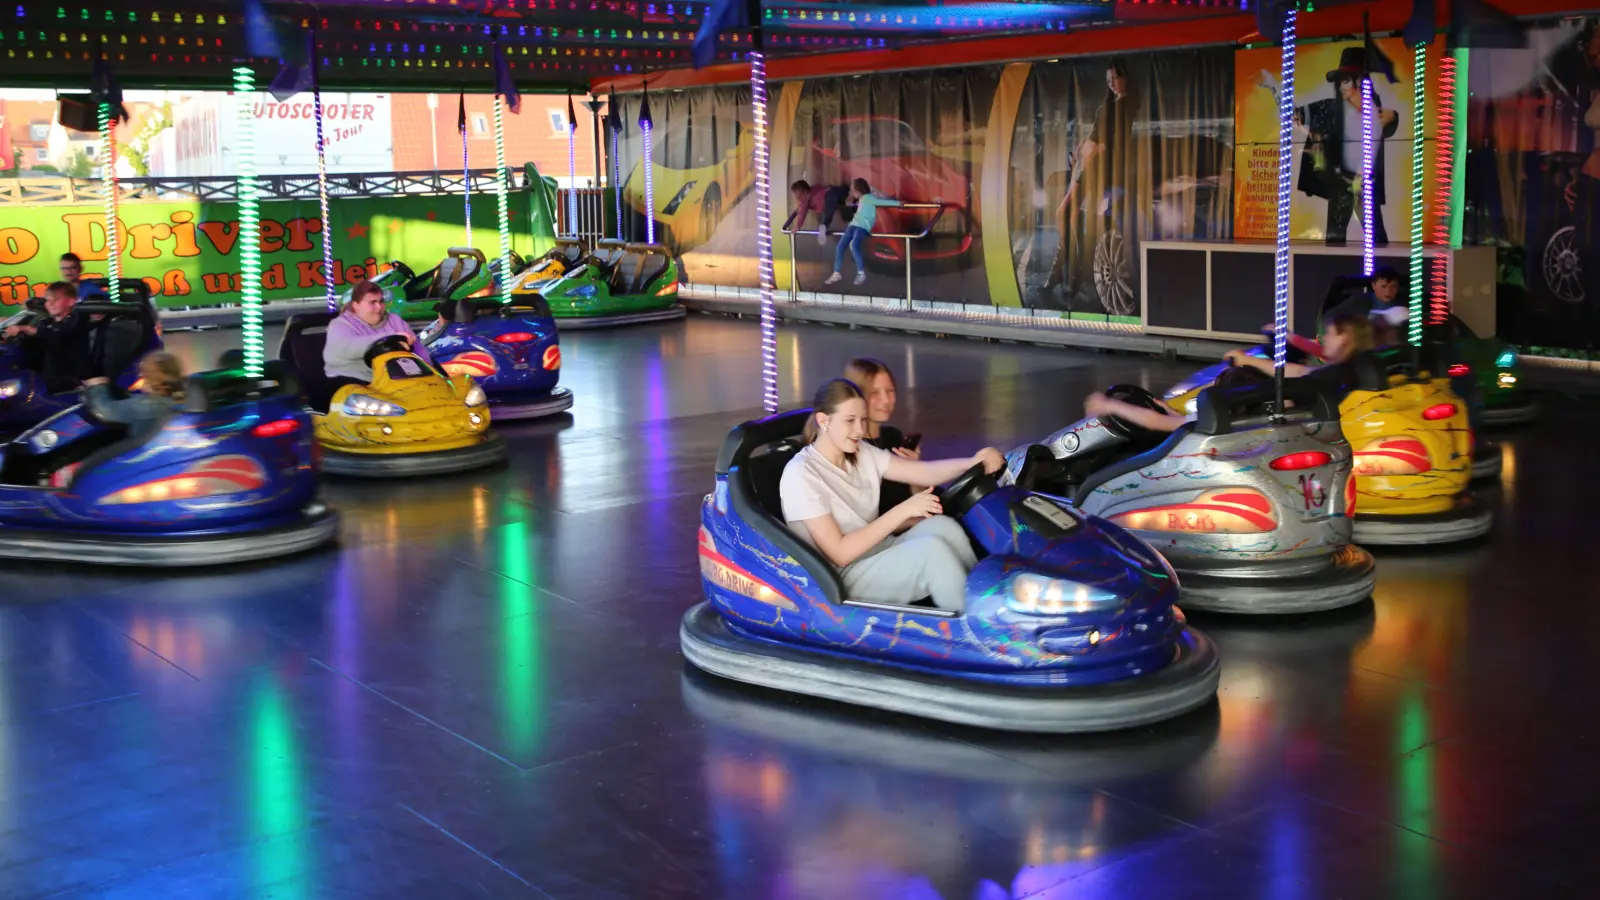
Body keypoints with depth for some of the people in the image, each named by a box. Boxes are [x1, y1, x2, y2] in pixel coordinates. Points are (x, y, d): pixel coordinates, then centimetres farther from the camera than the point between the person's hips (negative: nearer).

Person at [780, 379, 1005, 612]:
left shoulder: (862, 454, 7)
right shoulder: (801, 474, -16)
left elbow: (924, 472, -1)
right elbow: (840, 553, -20)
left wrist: (973, 462, -21)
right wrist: (902, 511, -21)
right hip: (844, 579, -7)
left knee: (943, 526, -20)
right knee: (932, 549, -28)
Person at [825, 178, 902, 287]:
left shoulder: (868, 198, -2)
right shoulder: (861, 200, 23)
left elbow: (883, 202, -11)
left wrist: (897, 203, -20)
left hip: (863, 226, -9)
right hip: (854, 225, 9)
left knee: (853, 245, -32)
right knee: (840, 247, -1)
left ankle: (861, 274, -26)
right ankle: (836, 274, 6)